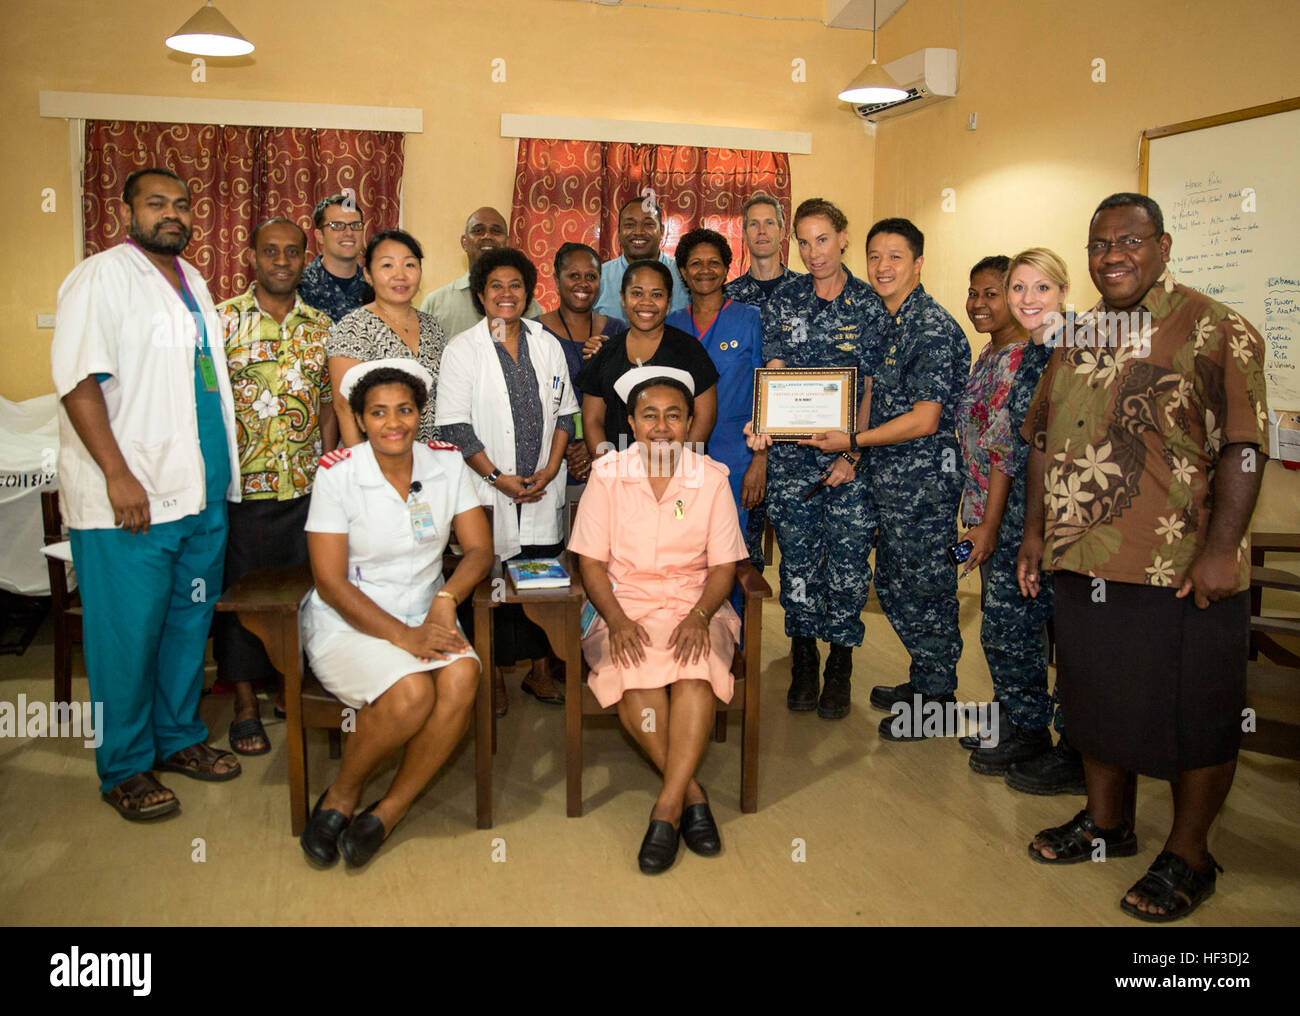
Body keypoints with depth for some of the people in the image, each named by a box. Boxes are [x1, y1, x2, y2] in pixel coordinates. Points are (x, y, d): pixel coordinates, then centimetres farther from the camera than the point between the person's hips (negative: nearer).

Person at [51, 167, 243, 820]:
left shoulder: (192, 282, 18)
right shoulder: (101, 278, -6)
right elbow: (78, 380, -15)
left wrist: (223, 474, 18)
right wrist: (118, 475, -21)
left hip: (201, 493, 7)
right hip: (130, 499, -7)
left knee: (189, 622, 14)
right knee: (128, 635, 0)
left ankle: (178, 737, 30)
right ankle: (124, 767, 14)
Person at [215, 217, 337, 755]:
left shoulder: (320, 326, 9)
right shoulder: (224, 319, -2)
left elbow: (327, 407, 11)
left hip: (307, 487, 3)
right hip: (242, 486, -3)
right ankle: (245, 704, 20)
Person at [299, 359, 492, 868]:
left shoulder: (447, 463, 3)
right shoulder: (337, 473, -8)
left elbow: (479, 548, 2)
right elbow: (330, 582, -11)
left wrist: (446, 598, -18)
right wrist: (403, 636, -20)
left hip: (424, 616, 4)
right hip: (346, 622, -3)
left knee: (462, 678, -28)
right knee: (411, 692, -31)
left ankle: (389, 810, -9)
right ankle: (341, 796, -1)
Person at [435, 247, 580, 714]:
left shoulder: (547, 344, 11)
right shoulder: (462, 349, 0)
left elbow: (564, 412, 11)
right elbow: (454, 423, -6)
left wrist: (550, 469, -3)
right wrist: (497, 477, -11)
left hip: (544, 493, 3)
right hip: (489, 493, -3)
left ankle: (541, 671, 20)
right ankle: (493, 679, 15)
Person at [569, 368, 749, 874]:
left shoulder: (711, 478, 3)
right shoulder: (607, 475, 2)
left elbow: (723, 566, 3)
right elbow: (591, 562, 1)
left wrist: (699, 616, -16)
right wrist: (617, 620, -15)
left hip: (694, 605, 0)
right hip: (626, 607, 0)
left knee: (696, 664, -33)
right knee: (632, 673, -32)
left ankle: (666, 808, -26)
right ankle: (691, 794, -16)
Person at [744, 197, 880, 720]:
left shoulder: (869, 304, 2)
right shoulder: (783, 301, 6)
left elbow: (872, 389, 1)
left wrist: (853, 454, -8)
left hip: (850, 451, -1)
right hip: (791, 453, 1)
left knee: (847, 559, 0)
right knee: (797, 557, 5)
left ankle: (839, 665, 18)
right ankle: (803, 660, 22)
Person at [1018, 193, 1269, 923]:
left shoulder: (1214, 331, -9)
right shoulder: (1078, 338, 12)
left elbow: (1244, 449, -14)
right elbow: (1045, 440, 16)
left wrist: (1220, 550, -19)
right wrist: (1036, 531, 13)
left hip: (1180, 575, -6)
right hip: (1083, 564, 7)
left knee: (1191, 716, 7)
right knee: (1098, 698, 18)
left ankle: (1188, 857, 26)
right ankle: (1107, 823, 38)